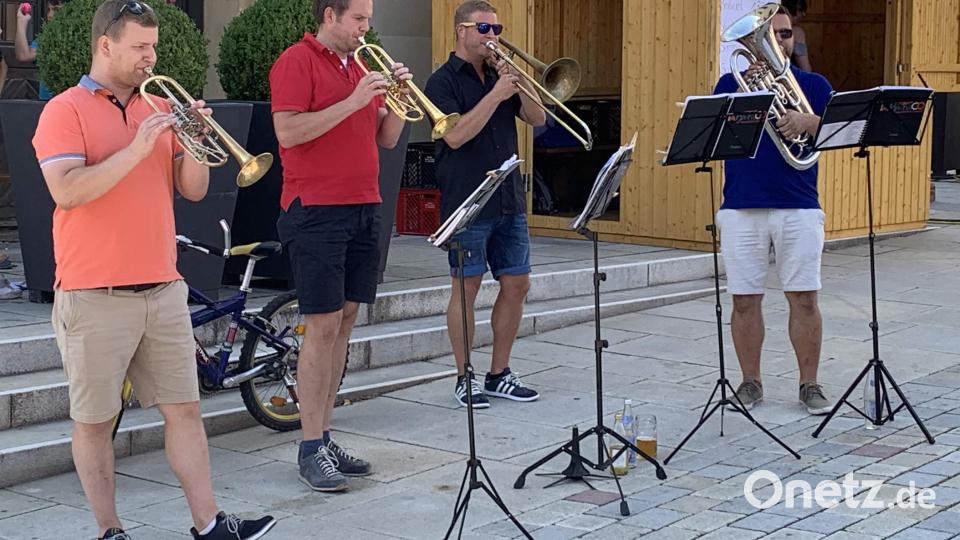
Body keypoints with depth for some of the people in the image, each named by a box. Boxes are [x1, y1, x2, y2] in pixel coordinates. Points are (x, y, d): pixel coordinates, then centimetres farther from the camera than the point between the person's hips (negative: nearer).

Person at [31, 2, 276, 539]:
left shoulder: (160, 108, 12)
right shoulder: (65, 111, -3)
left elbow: (193, 189, 10)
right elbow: (67, 191, -17)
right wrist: (137, 149, -22)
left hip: (163, 290, 5)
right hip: (94, 297, -5)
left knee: (185, 408, 6)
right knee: (95, 421, 3)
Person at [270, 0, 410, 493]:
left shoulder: (358, 67, 17)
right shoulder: (297, 62, -6)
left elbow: (386, 138, 16)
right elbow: (288, 131, -18)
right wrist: (353, 102, -19)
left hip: (363, 210, 8)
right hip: (316, 212, -8)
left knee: (345, 320, 9)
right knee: (323, 327, -8)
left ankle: (325, 437, 16)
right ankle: (311, 450, -1)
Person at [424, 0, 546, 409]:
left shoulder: (500, 75, 14)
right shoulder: (444, 81, -4)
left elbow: (537, 119, 7)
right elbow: (456, 135, -17)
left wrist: (518, 81, -7)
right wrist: (496, 94, -20)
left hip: (509, 201, 6)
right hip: (467, 202, -6)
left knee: (517, 285, 6)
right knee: (467, 287, -2)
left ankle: (499, 374, 18)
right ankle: (464, 379, 8)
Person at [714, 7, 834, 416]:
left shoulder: (813, 85, 11)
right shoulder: (731, 84, 11)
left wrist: (807, 122, -22)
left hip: (799, 207, 0)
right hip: (741, 209, 0)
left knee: (804, 298, -1)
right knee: (745, 300, 3)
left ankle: (810, 384, 8)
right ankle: (750, 382, 14)